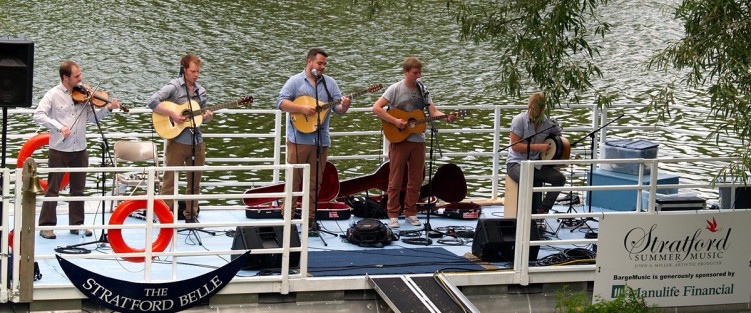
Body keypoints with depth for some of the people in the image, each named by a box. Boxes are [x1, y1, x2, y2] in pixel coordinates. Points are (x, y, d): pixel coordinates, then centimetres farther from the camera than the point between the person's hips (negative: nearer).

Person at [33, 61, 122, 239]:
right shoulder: (53, 95, -7)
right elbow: (38, 115, -16)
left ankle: (77, 224, 21)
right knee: (53, 189, 1)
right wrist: (59, 127, -26)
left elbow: (93, 117, 11)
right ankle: (47, 225, 8)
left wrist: (108, 109, -6)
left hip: (80, 150, 4)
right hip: (59, 149, -4)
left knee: (78, 189, 11)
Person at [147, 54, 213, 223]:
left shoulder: (201, 91, 11)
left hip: (197, 142, 6)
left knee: (195, 181, 12)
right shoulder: (174, 87, -7)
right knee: (170, 180, -1)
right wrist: (172, 113, -23)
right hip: (177, 141, -6)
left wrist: (207, 117, -5)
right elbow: (152, 102, -18)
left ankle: (191, 214, 24)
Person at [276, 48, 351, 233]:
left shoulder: (329, 83, 12)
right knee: (293, 180, -2)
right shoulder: (295, 81, 1)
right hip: (299, 139, -4)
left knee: (315, 182, 7)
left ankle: (310, 219, 14)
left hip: (321, 140, 4)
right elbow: (281, 102, -8)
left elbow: (338, 109, 7)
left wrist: (344, 106, -16)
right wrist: (302, 108, -20)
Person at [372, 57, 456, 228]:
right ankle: (393, 214, 7)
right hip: (399, 140, -5)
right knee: (395, 180, 0)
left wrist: (447, 118, -17)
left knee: (416, 180, 7)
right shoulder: (396, 89, -5)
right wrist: (395, 121, -19)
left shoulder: (422, 90, 9)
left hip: (418, 140, 5)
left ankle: (410, 213, 18)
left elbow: (433, 112, 3)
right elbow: (376, 108, -12)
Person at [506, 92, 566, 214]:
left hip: (537, 163, 5)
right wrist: (538, 147, -21)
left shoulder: (548, 123, 0)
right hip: (516, 163, -5)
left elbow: (558, 134, 22)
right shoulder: (519, 120, -11)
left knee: (560, 178, -17)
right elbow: (515, 146, -15)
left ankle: (543, 210, -10)